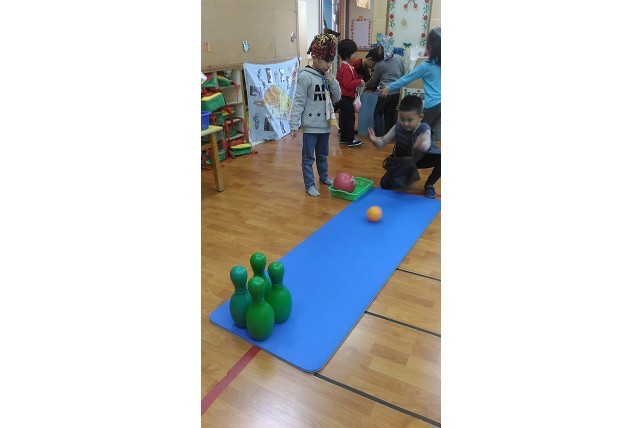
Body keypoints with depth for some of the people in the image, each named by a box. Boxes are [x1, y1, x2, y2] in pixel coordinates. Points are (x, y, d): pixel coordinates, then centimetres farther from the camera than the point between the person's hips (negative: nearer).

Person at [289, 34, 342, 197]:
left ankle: (324, 177, 41)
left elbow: (336, 98, 9)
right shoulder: (305, 76, -14)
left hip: (325, 124, 7)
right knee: (308, 157, 2)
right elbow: (298, 102, -15)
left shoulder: (327, 76, 6)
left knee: (323, 154, 23)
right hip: (311, 125, -7)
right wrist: (294, 125, -17)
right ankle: (309, 185, 12)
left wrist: (333, 82, -8)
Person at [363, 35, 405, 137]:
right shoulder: (399, 58, 4)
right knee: (389, 114, 15)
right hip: (396, 92, 5)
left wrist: (365, 85, 20)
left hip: (386, 92, -5)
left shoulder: (380, 64, -8)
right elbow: (403, 74, 13)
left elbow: (373, 80, 3)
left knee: (378, 113, 9)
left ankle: (379, 136, 1)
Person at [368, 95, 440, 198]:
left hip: (421, 158, -2)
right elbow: (383, 142, -18)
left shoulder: (424, 130, -31)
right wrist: (375, 140, -43)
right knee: (384, 184, -10)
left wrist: (421, 146, -79)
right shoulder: (398, 127, -22)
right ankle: (410, 175, 19)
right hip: (403, 161, 2)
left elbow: (427, 144, -53)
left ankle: (429, 184, -4)